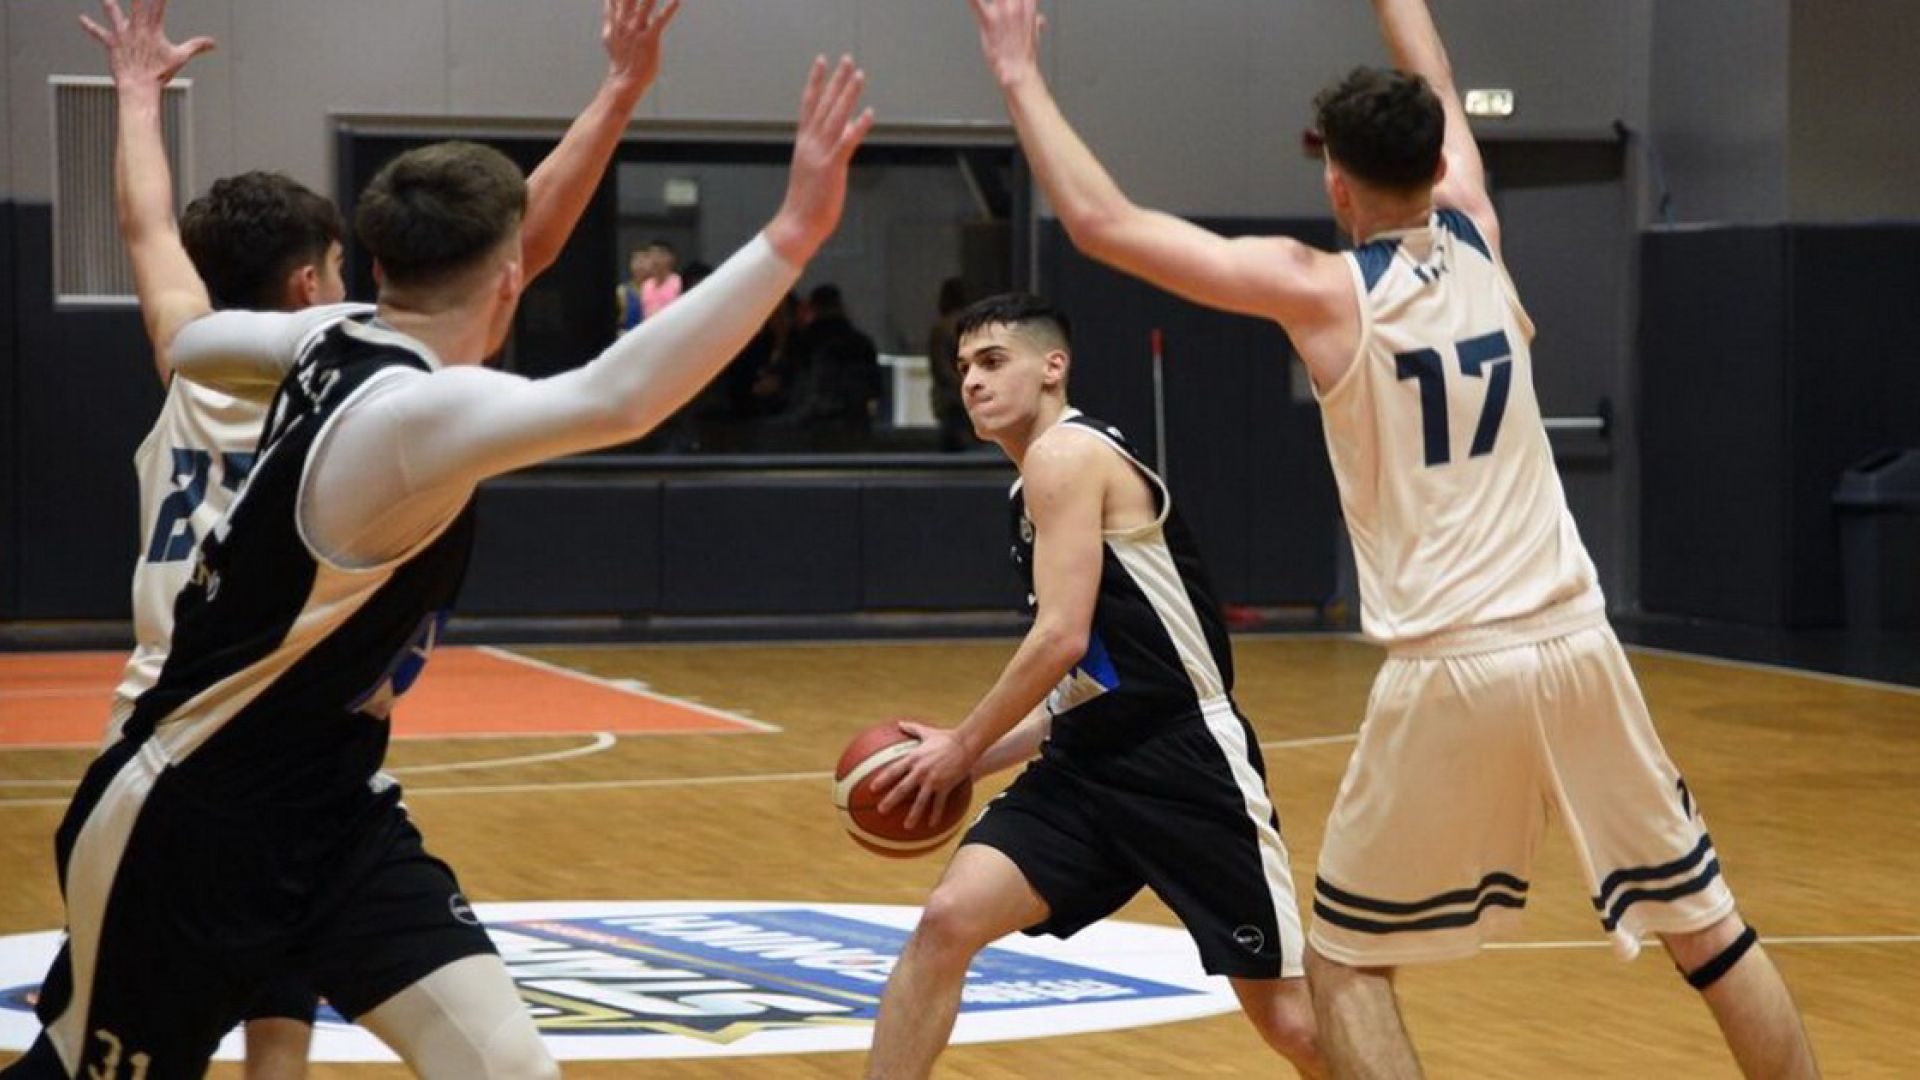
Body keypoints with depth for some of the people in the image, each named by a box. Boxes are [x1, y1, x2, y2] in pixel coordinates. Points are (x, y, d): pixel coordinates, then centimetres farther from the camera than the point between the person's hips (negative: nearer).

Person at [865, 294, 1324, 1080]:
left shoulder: (1065, 455, -10)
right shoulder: (1051, 477, 18)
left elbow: (1063, 640, -18)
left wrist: (963, 748, -8)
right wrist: (973, 757, 13)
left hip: (1186, 763, -8)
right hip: (1090, 762, 8)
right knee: (946, 921, -10)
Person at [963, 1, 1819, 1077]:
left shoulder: (1320, 290, -6)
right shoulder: (1475, 236, 7)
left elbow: (1100, 220, -4)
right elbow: (1438, 97, 28)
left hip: (1452, 667, -4)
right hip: (1576, 644, 4)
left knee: (1344, 957, 11)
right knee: (1706, 920, 14)